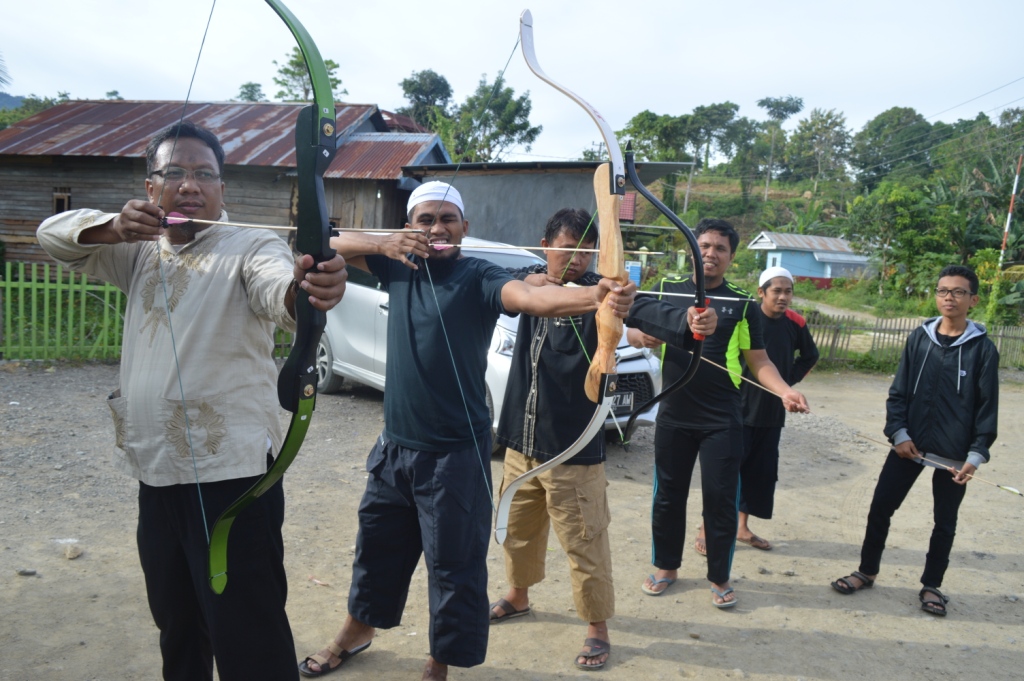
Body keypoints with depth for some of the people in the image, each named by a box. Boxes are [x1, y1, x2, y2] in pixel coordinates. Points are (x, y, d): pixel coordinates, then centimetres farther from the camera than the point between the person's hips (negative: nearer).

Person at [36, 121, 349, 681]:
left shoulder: (250, 248, -9)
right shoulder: (141, 252, 13)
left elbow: (276, 287, -30)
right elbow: (53, 234, 9)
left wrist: (305, 287, -55)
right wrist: (112, 228, -13)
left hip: (232, 474, -7)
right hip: (155, 473, 7)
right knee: (176, 628, 24)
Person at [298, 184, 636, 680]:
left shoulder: (478, 277, -13)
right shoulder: (400, 266, 4)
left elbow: (530, 296, -32)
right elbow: (331, 244, 3)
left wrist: (595, 296, -53)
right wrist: (384, 244, -18)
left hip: (455, 452, -5)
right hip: (394, 444, 6)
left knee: (454, 563, 5)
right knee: (377, 543, 24)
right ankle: (357, 630, 48)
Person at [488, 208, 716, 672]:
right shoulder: (530, 280, 4)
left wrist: (687, 320, -50)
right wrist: (527, 284, -34)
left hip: (573, 447, -5)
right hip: (520, 440, 5)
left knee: (584, 543, 3)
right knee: (518, 528, 22)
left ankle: (597, 627, 23)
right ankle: (518, 596, 45)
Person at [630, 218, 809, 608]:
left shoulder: (742, 304, 3)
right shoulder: (670, 290, 6)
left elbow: (758, 361, 2)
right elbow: (635, 329, 4)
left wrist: (784, 391, -16)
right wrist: (640, 336, -20)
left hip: (721, 420, -1)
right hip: (674, 415, 2)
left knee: (721, 498, 3)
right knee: (669, 494, 11)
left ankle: (720, 578, 21)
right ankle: (666, 567, 29)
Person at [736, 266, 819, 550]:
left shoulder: (795, 323, 3)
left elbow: (810, 356, 19)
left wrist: (790, 380, 10)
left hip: (772, 412, 6)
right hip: (739, 408, -5)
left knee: (762, 470, 12)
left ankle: (743, 527, 27)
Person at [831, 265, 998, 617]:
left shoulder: (983, 348, -5)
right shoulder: (919, 337, 1)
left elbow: (987, 407, -3)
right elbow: (899, 391, 3)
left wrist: (976, 454, -8)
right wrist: (899, 433, -7)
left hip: (954, 453, -2)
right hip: (910, 444, 2)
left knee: (944, 521, 12)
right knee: (880, 507, 3)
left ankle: (931, 586, 29)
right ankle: (866, 571, 21)